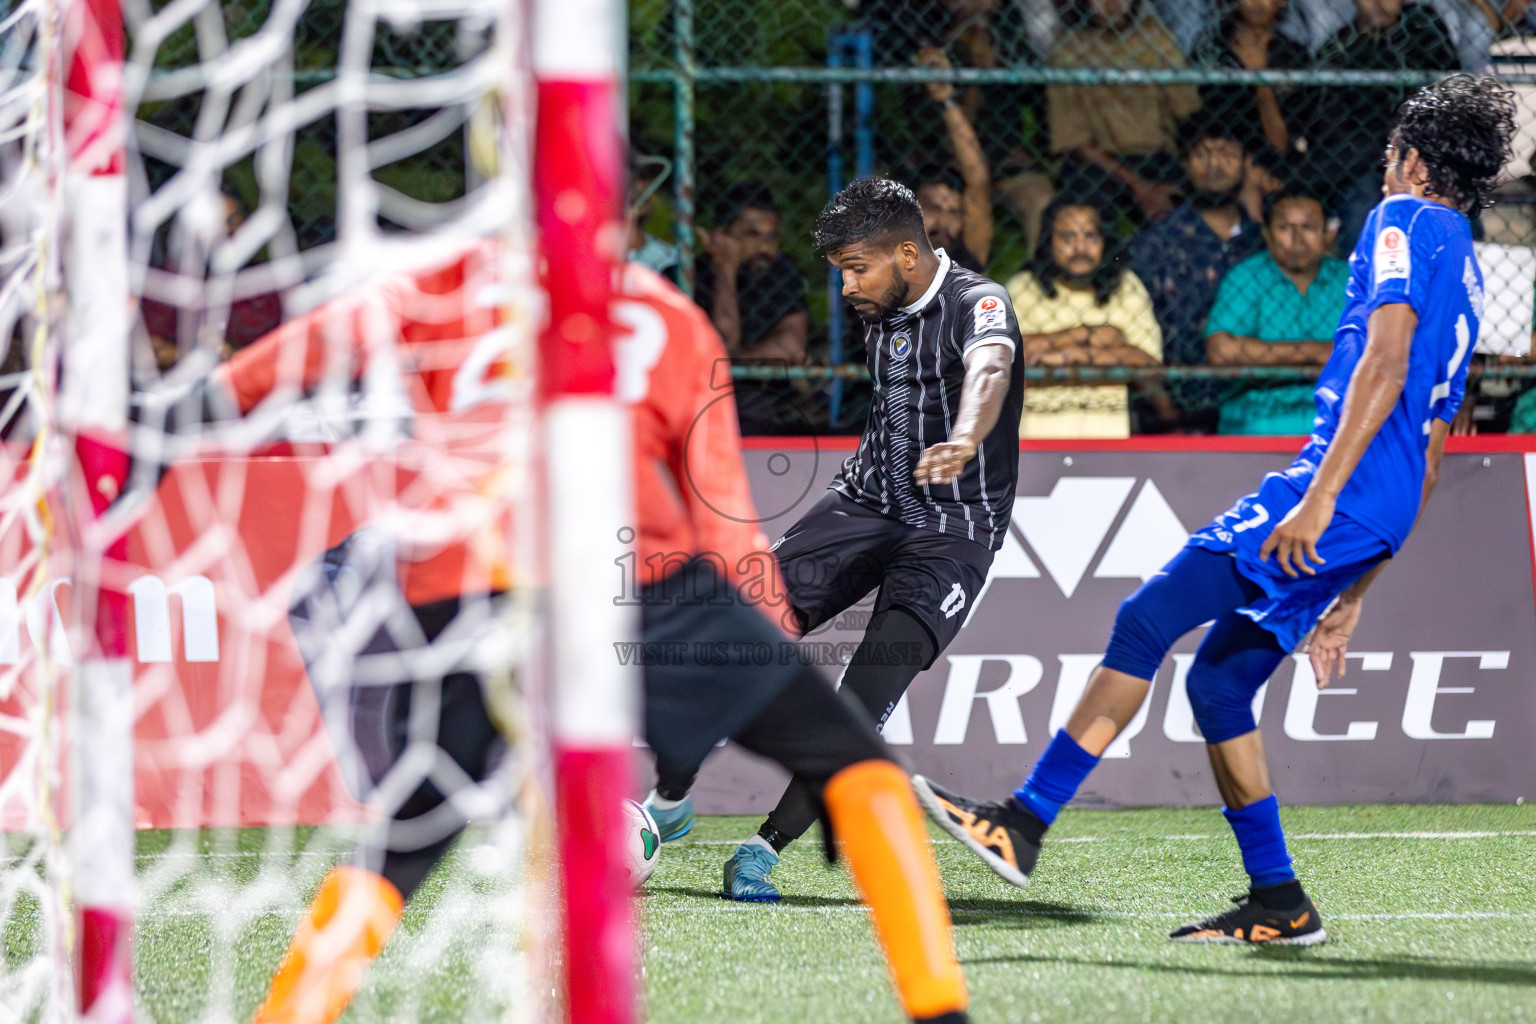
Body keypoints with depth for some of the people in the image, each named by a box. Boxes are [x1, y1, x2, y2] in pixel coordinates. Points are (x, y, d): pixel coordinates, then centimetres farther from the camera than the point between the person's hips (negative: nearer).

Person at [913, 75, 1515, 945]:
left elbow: (1384, 365, -15)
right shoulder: (1468, 281, 28)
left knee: (1149, 619, -13)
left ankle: (1024, 823, -18)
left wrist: (1319, 496, -23)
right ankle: (1277, 902, 10)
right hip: (1387, 511, 9)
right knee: (1218, 682, 11)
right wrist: (1351, 597, 31)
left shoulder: (1406, 222, 1)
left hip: (1346, 484, -9)